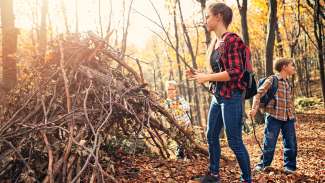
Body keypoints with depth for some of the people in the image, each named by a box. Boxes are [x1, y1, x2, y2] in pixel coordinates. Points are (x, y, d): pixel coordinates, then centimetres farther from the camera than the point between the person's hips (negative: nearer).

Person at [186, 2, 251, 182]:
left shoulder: (232, 40, -14)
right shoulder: (215, 43, 12)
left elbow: (235, 72, -21)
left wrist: (206, 77, -18)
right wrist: (198, 74, 5)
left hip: (231, 97, -9)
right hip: (217, 96, 9)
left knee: (234, 141, -1)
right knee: (211, 136, 16)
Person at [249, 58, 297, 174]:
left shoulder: (288, 82, 14)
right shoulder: (272, 80, -6)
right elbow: (259, 93, -13)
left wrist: (292, 114, 17)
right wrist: (254, 108, -26)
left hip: (288, 117, 6)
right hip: (274, 116, -6)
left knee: (291, 143, 7)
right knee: (269, 143, 4)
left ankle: (290, 165, 23)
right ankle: (264, 163, 23)